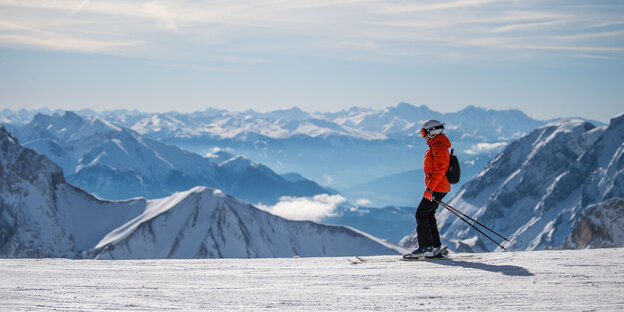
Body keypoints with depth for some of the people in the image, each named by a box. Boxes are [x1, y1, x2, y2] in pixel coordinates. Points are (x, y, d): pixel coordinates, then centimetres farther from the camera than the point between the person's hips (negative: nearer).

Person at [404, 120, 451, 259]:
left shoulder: (438, 147, -15)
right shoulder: (435, 146, 19)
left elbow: (439, 170, -23)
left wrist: (429, 188, -25)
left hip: (436, 188, -10)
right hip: (440, 188, 10)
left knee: (421, 215, -9)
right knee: (429, 216, 11)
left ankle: (426, 248, -10)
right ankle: (435, 248, 12)